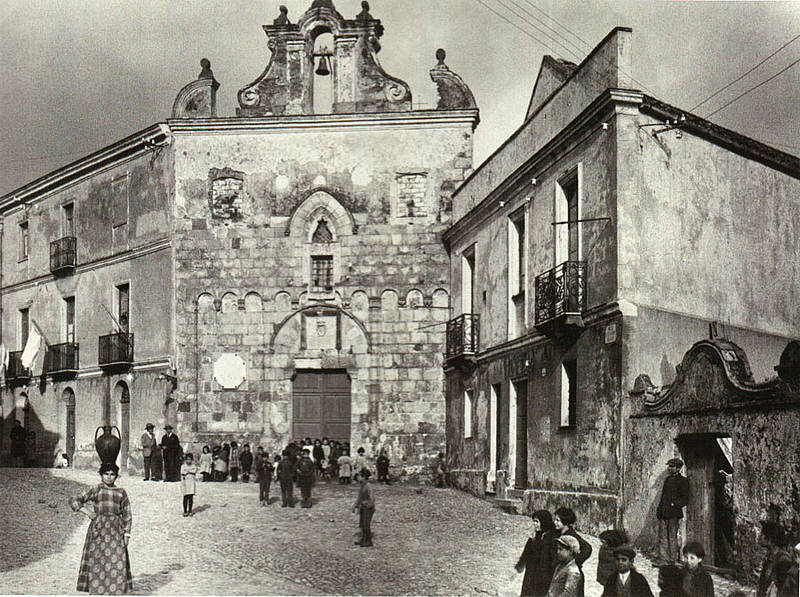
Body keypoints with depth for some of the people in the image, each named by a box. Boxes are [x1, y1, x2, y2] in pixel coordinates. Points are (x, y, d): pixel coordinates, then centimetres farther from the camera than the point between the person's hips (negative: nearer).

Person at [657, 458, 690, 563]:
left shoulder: (683, 481, -2)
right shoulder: (667, 479, 20)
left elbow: (685, 499, -6)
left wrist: (674, 504, -16)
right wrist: (659, 511, 14)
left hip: (674, 514, -7)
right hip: (663, 514, 7)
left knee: (673, 537, -5)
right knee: (662, 537, 7)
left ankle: (674, 560, -1)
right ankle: (664, 558, 13)